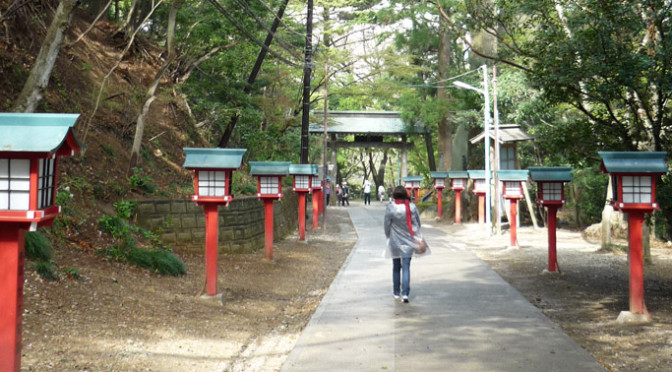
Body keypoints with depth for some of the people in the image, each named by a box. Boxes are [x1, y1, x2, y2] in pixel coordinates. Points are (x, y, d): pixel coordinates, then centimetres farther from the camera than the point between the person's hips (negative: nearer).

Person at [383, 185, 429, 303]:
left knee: (396, 268, 16)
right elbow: (418, 223, -1)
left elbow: (387, 225, -5)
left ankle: (396, 292, 25)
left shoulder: (390, 208, -12)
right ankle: (405, 293, -12)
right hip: (408, 242, 0)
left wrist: (389, 237, 13)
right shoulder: (412, 207, -9)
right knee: (406, 268, 0)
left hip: (395, 242, 0)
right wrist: (416, 237, 14)